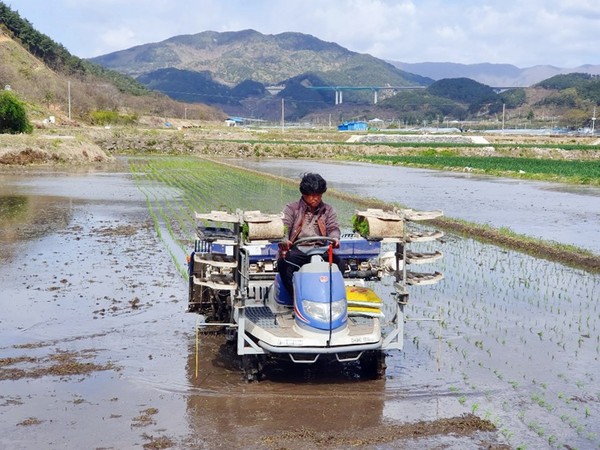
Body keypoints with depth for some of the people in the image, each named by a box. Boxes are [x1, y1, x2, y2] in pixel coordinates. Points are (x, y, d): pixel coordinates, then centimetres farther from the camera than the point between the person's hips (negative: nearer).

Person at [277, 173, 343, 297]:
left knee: (338, 262, -28)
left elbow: (333, 227, 5)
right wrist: (284, 241, -27)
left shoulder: (328, 210, 20)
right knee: (283, 263, -33)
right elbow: (284, 227, -2)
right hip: (297, 250, -1)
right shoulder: (291, 209, 13)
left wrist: (334, 238, -22)